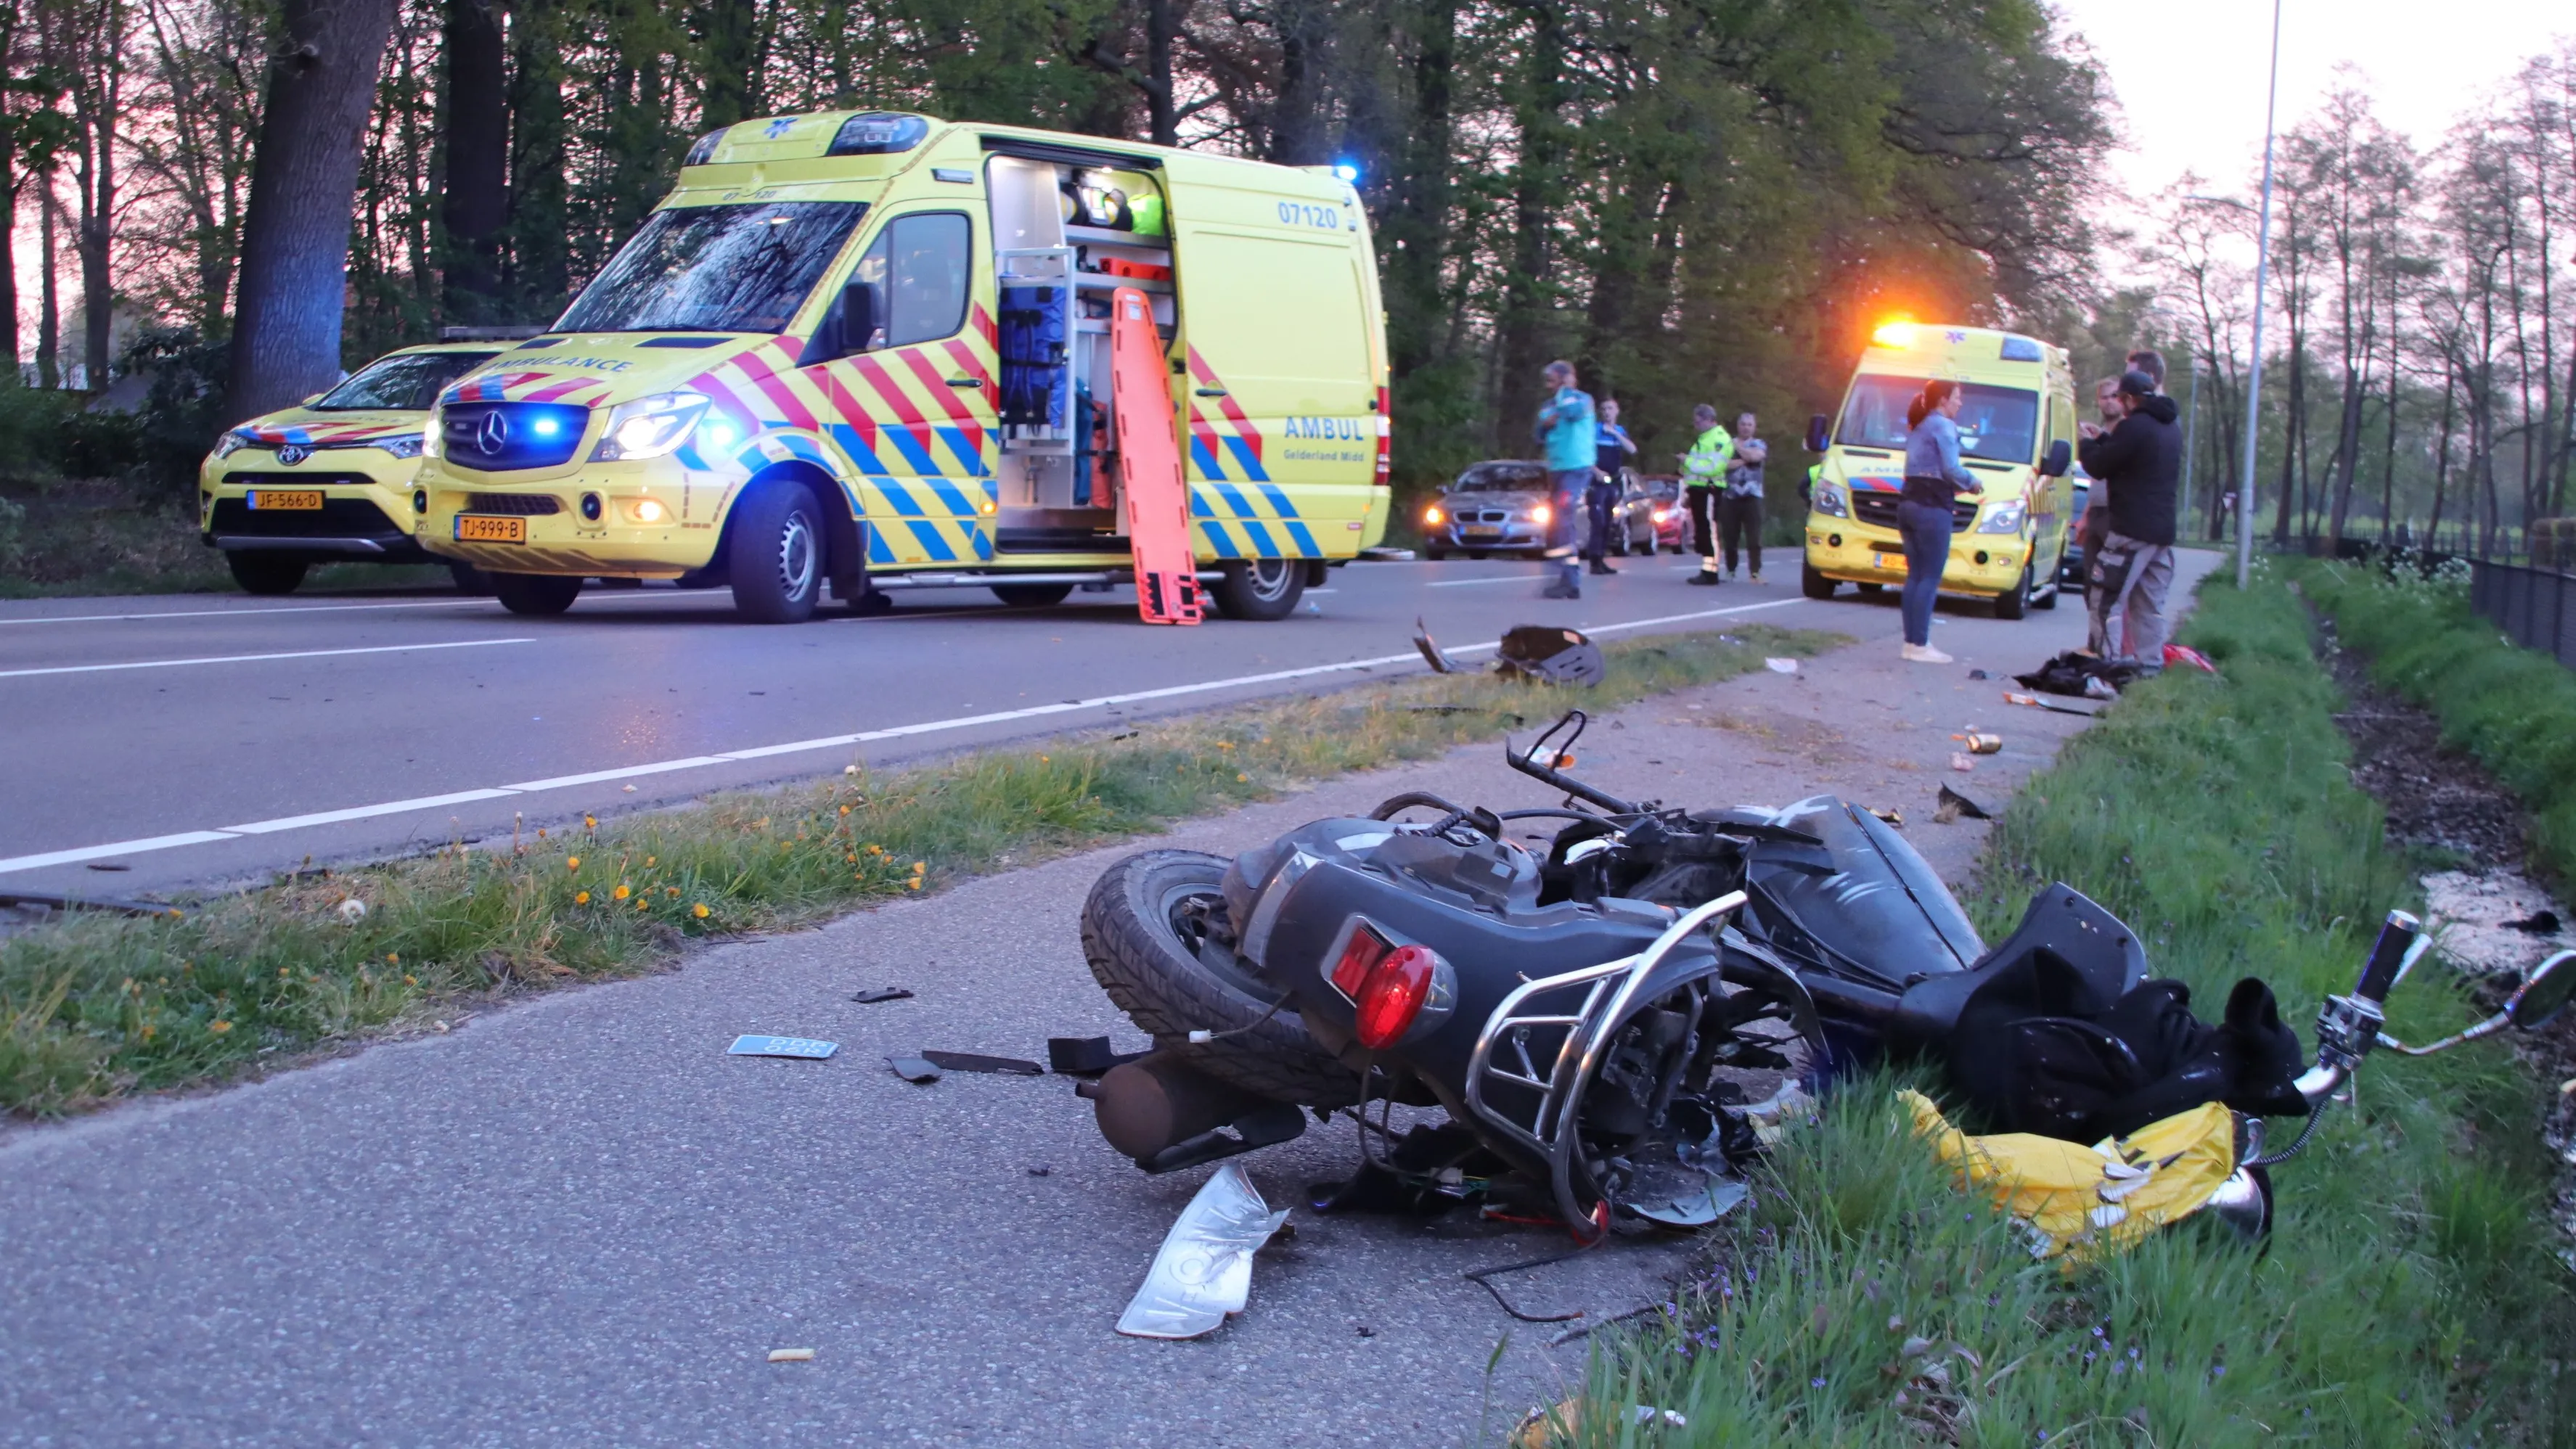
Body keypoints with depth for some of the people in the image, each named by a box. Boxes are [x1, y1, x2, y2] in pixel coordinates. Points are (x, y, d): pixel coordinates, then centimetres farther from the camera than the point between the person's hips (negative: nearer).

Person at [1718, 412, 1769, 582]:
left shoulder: (1759, 445, 12)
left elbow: (1754, 456, -11)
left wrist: (1737, 446, 1)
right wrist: (1743, 461, -12)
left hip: (1752, 497, -1)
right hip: (1730, 497, 1)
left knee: (1754, 538, -7)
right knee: (1730, 538, 1)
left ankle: (1756, 573, -6)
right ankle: (1730, 571, 12)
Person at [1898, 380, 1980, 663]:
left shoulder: (1917, 427, 19)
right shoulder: (1943, 426, -8)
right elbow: (1951, 469, -15)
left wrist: (1959, 485, 12)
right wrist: (1971, 482, 4)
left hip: (1909, 503, 9)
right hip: (1932, 508, -9)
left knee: (1915, 576, 10)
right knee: (1930, 578, -7)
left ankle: (1911, 641, 10)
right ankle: (1920, 645, -9)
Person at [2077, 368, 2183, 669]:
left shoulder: (2134, 426, -14)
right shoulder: (2171, 428, 15)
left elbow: (2098, 466, -7)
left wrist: (2087, 445, 12)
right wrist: (2102, 439, 29)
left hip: (2131, 530, -9)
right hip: (2163, 530, 9)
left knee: (2105, 598, -7)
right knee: (2150, 603, 11)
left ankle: (2111, 660, -13)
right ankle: (2150, 662, 10)